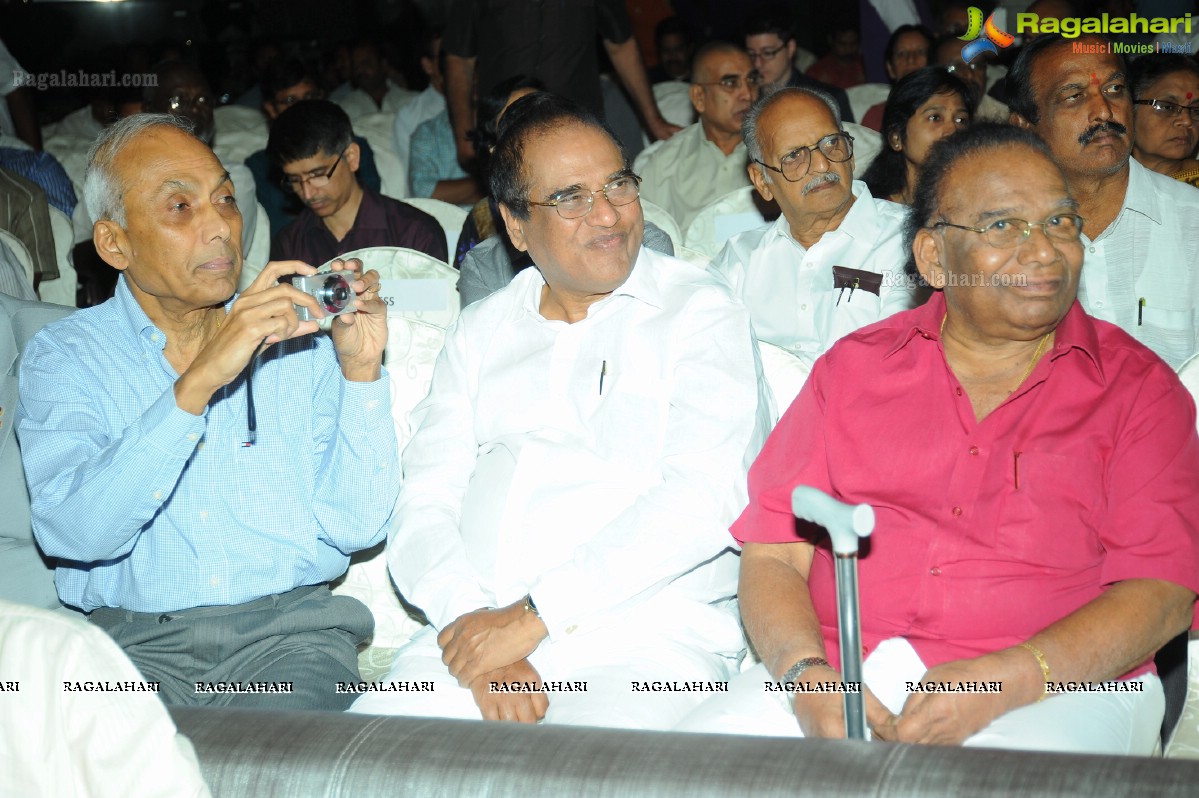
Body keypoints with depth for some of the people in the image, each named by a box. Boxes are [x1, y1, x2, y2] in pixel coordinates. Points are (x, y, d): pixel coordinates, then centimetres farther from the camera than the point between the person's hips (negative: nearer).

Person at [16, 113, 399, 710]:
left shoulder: (296, 338, 12)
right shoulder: (65, 355, 6)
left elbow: (353, 527, 3)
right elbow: (73, 532, -13)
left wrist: (360, 370, -7)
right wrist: (197, 382, -20)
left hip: (288, 624, 1)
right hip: (134, 637, 0)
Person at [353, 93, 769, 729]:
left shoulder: (701, 314, 5)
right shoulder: (480, 332, 19)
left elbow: (705, 496, -10)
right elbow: (425, 502, 10)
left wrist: (534, 615, -15)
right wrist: (470, 617, -12)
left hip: (644, 639, -4)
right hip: (474, 631, 4)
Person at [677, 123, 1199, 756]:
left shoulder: (1137, 385, 9)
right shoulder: (854, 367, 15)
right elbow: (771, 553, 9)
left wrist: (998, 682, -17)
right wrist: (807, 676, -13)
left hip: (1053, 691, -2)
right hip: (842, 674, 3)